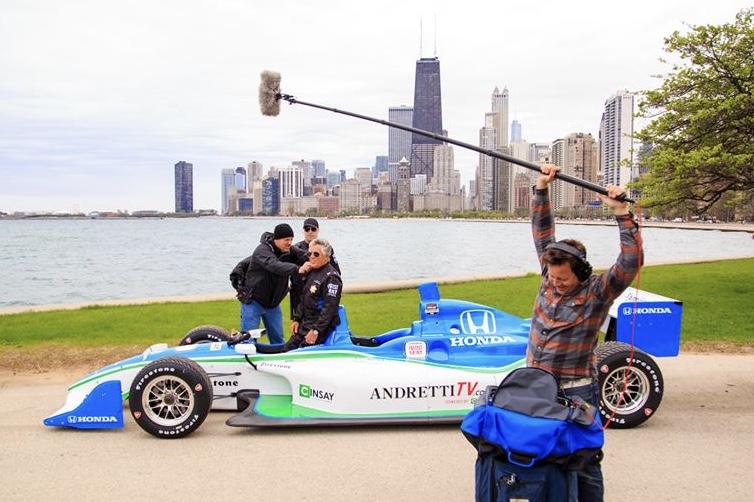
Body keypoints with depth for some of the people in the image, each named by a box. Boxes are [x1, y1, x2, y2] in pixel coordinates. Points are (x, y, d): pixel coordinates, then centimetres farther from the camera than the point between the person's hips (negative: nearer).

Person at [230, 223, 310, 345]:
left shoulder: (290, 251, -2)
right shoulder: (262, 250, -23)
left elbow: (305, 257, -14)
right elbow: (275, 266, -40)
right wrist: (297, 269, -53)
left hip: (273, 302, 6)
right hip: (253, 301, -6)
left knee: (278, 339, 11)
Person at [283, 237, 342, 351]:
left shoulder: (331, 277, -17)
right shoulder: (311, 273, 13)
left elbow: (329, 308, -22)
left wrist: (316, 330, -24)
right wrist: (296, 319, 12)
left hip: (320, 326, -10)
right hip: (304, 324, 10)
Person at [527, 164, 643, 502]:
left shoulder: (598, 292, -12)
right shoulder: (550, 275, 2)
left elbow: (632, 261, -25)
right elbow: (543, 233, 5)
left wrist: (621, 214, -29)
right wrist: (541, 189, -1)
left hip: (575, 394, -5)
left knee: (584, 465, 2)